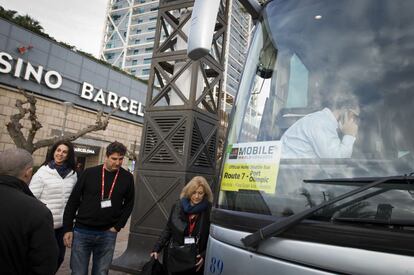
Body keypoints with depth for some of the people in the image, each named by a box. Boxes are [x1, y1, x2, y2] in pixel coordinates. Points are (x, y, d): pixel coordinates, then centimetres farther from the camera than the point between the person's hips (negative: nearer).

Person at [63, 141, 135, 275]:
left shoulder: (127, 178, 0)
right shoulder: (89, 173, -4)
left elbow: (129, 204, 8)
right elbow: (73, 201, 0)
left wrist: (118, 226, -1)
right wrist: (67, 228, -2)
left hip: (107, 234, 1)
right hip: (82, 232, -1)